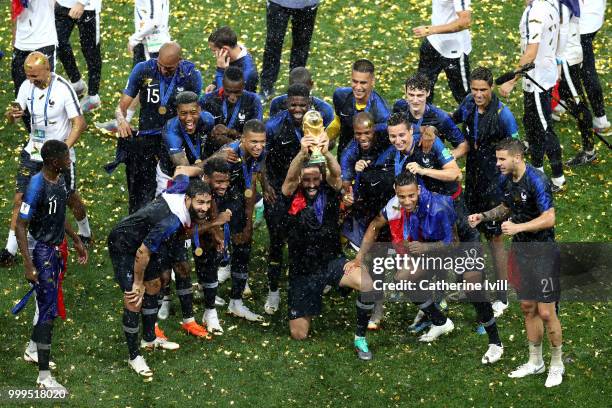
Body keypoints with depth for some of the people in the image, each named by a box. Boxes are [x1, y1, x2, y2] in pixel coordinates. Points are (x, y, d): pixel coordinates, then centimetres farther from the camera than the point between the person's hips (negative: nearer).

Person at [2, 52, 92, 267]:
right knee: (20, 198, -3)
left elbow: (79, 123, -18)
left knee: (70, 198, 12)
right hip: (33, 152, 4)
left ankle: (85, 233, 40)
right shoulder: (27, 86, -4)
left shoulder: (63, 89, -20)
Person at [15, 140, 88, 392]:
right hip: (41, 251, -9)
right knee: (48, 310, -10)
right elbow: (21, 226, -22)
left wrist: (76, 241, 27)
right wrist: (28, 264, -26)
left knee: (46, 304, 20)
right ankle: (44, 376, -9)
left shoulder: (60, 180, 4)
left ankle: (33, 348, 37)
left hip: (56, 249, 9)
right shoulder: (37, 186, -24)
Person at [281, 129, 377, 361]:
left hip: (332, 261, 0)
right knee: (298, 334, 3)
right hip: (303, 271, 0)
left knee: (367, 284, -32)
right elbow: (290, 178, -29)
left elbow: (336, 174, -26)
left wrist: (325, 153, -50)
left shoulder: (329, 192, -5)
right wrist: (303, 153, -51)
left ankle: (360, 338, -10)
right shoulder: (293, 197, -8)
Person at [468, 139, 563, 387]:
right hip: (519, 250, 8)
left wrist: (518, 227, -25)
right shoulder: (506, 180, 6)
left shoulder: (537, 180, -19)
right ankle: (535, 362, 23)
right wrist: (483, 216, 9)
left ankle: (557, 365, 7)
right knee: (528, 308, 12)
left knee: (546, 312, -6)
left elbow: (549, 218, -21)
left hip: (541, 250, -8)